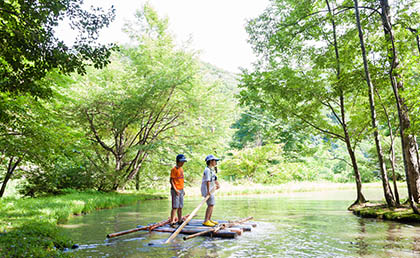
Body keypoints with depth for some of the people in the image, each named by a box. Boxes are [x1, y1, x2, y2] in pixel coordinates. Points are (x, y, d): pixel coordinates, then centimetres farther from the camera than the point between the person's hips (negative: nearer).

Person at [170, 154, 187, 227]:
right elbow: (171, 180, -14)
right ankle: (172, 222, -7)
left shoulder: (181, 169, 14)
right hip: (175, 190, -8)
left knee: (180, 207, 14)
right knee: (175, 207, -10)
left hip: (181, 190, 8)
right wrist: (175, 190, -20)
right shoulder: (174, 169, -11)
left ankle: (180, 220, 24)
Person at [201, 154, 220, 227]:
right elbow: (207, 181, -26)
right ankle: (205, 221, -15)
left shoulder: (212, 169, 15)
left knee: (212, 204, 15)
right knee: (210, 204, -15)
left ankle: (209, 220, 25)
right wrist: (208, 191, -31)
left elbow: (214, 178, 21)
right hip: (207, 189, -10)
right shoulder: (207, 170, -17)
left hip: (210, 190, 10)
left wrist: (217, 184, 4)